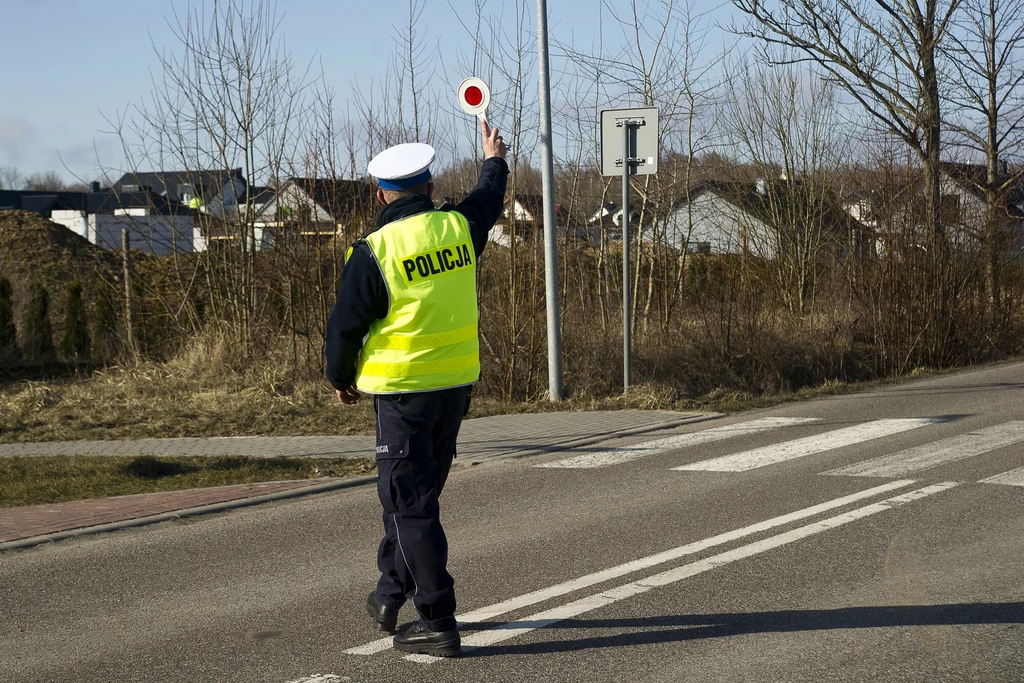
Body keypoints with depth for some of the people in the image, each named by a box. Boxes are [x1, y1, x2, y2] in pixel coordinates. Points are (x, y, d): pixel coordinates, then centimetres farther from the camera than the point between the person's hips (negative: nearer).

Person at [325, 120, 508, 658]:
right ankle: (392, 593, 29)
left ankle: (438, 622, -2)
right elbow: (488, 201, 24)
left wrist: (341, 379, 12)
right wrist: (494, 161, 46)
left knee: (411, 501, -1)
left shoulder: (375, 251, -14)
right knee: (415, 490, 19)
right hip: (457, 381, 6)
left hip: (403, 388, -6)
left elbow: (345, 326, -6)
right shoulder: (459, 227, 0)